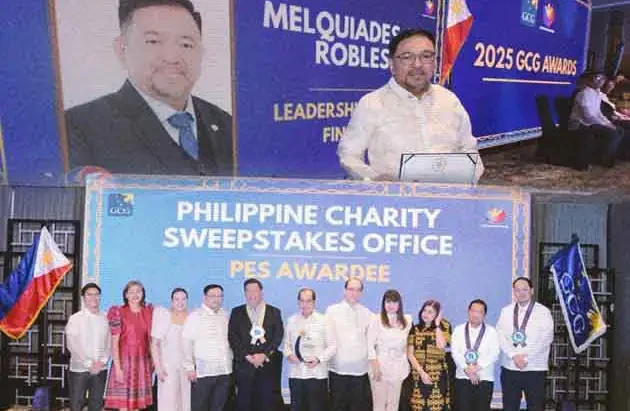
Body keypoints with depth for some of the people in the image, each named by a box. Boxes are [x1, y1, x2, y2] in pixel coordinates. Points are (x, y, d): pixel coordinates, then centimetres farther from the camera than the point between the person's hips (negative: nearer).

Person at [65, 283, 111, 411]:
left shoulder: (105, 319, 6)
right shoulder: (75, 318, -3)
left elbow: (109, 344, 6)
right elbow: (72, 345, -9)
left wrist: (102, 361, -10)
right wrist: (89, 364, -14)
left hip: (100, 370, 3)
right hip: (79, 369, -3)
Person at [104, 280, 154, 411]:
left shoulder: (149, 312, 8)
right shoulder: (118, 313, -5)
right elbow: (114, 343, -8)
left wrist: (153, 361, 11)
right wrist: (117, 368, -14)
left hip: (142, 362, 4)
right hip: (124, 361, -4)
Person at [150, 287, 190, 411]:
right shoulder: (163, 316, -1)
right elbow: (154, 344, -1)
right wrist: (158, 367, -8)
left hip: (188, 367, 2)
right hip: (168, 367, -1)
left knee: (186, 401, 2)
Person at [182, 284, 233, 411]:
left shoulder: (225, 315, 11)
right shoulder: (195, 316, -5)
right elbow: (187, 343, -8)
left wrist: (231, 361, 10)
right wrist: (190, 367, -12)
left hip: (224, 371, 5)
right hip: (203, 371, -5)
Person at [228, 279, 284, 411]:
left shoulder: (274, 312, 9)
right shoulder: (237, 312, 8)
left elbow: (278, 336, 1)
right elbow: (232, 337, 0)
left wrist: (264, 355, -11)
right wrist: (247, 356, -11)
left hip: (267, 364, 0)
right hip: (244, 365, 0)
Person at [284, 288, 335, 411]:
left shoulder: (323, 320, 0)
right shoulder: (291, 320, 8)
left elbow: (331, 346, -1)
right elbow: (286, 343, 12)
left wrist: (319, 358, -16)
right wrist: (289, 354, -8)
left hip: (317, 374, -2)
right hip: (296, 374, 3)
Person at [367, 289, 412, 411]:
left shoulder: (407, 320, 5)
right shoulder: (376, 319, -6)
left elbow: (409, 343, 9)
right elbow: (370, 345, -7)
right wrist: (375, 367, -12)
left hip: (398, 368, 3)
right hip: (380, 367, -3)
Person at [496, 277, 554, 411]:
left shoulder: (543, 312, 0)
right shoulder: (506, 311, 9)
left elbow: (546, 338, -9)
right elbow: (500, 336, 1)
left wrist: (526, 357, -14)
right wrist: (514, 356, -13)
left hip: (534, 368, -2)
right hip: (510, 367, 3)